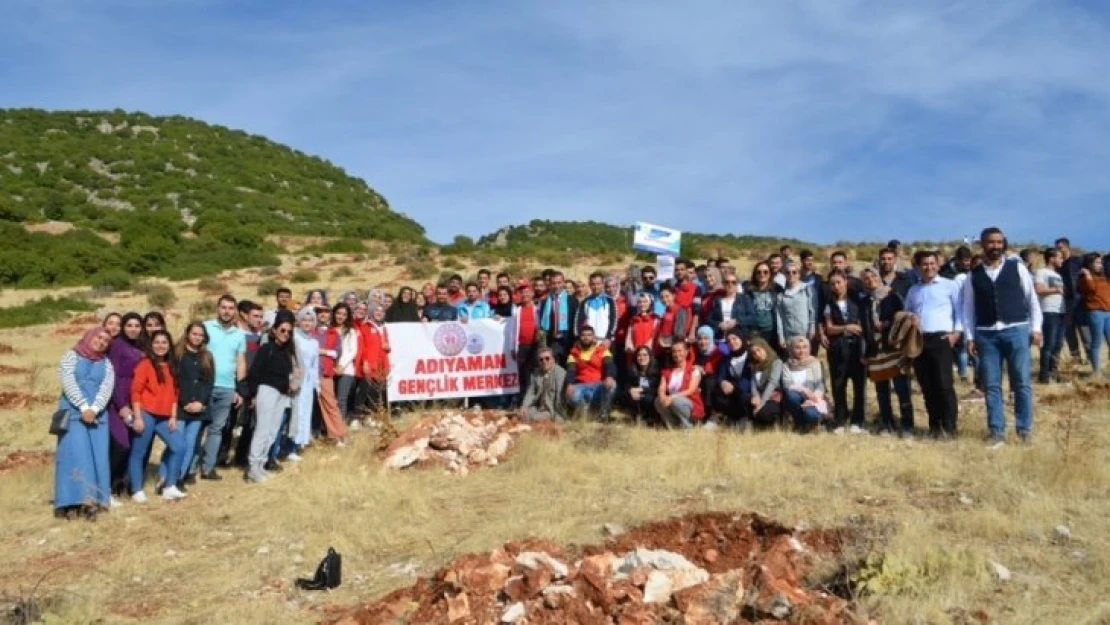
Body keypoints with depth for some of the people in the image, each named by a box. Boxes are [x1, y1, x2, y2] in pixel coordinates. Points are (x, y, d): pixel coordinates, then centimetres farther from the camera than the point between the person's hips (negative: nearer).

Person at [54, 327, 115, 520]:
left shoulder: (107, 363, 14)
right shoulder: (71, 356, 7)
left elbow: (106, 388, 0)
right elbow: (68, 383, -6)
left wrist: (93, 409, -17)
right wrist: (83, 407, -17)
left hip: (97, 415, 3)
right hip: (73, 411, -3)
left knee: (97, 456, -5)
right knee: (75, 453, -12)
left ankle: (91, 499, -7)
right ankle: (73, 501, -16)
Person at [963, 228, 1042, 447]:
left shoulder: (1017, 268, 5)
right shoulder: (974, 275, 7)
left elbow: (1032, 299, 7)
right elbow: (968, 308, 8)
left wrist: (1036, 328, 0)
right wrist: (970, 337, 3)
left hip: (1016, 330, -1)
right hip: (986, 334, 1)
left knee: (1022, 382, 1)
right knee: (991, 385, 4)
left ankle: (1024, 430, 12)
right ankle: (997, 432, 11)